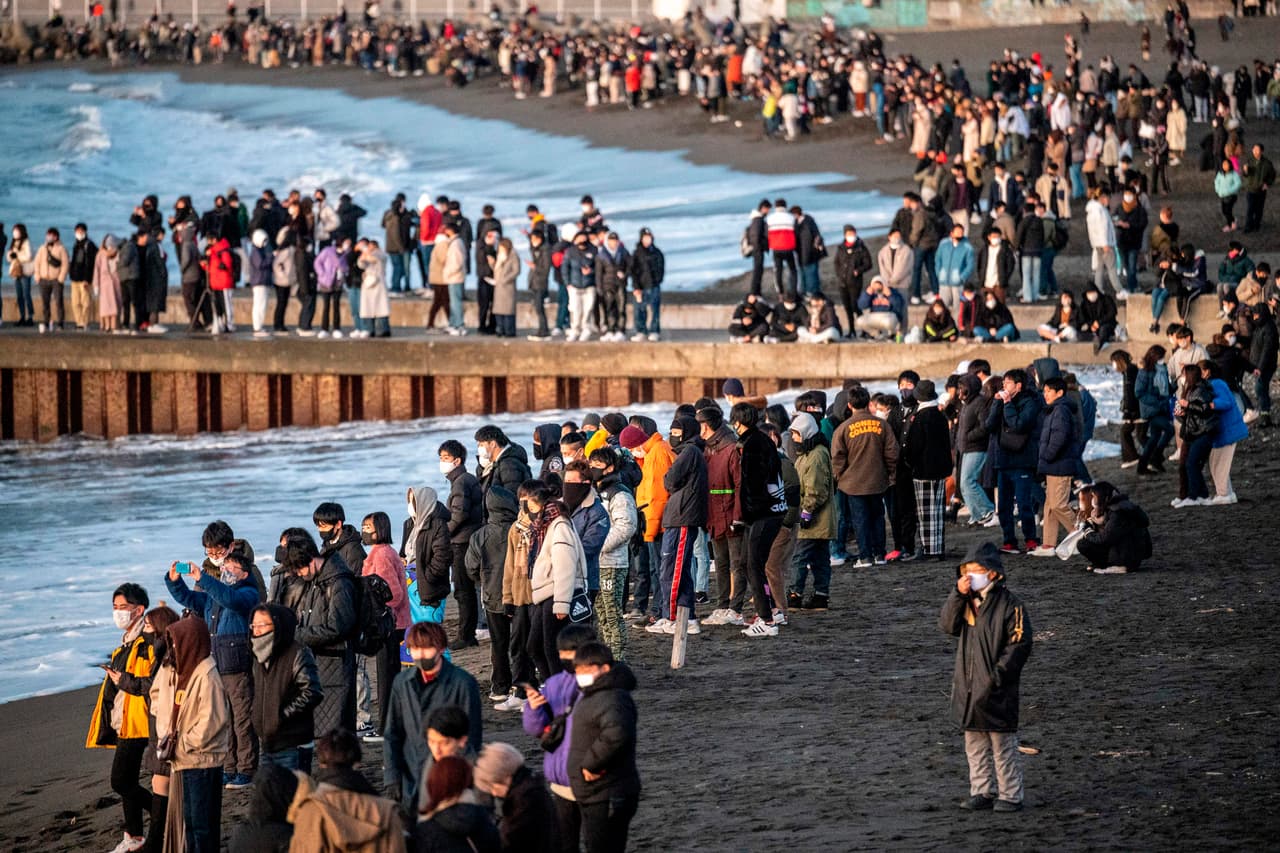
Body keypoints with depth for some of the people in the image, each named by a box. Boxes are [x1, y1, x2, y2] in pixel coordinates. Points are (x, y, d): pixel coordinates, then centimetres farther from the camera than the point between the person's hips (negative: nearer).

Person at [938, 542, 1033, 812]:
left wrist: (998, 674, -18)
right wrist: (957, 595, -14)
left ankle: (1010, 795, 6)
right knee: (975, 744, 13)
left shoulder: (1009, 605, -10)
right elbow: (948, 626, -2)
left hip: (996, 689, -6)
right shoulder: (966, 602, 9)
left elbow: (1019, 645, -12)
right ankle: (982, 791, 22)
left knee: (1002, 744, 0)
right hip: (968, 688, 6)